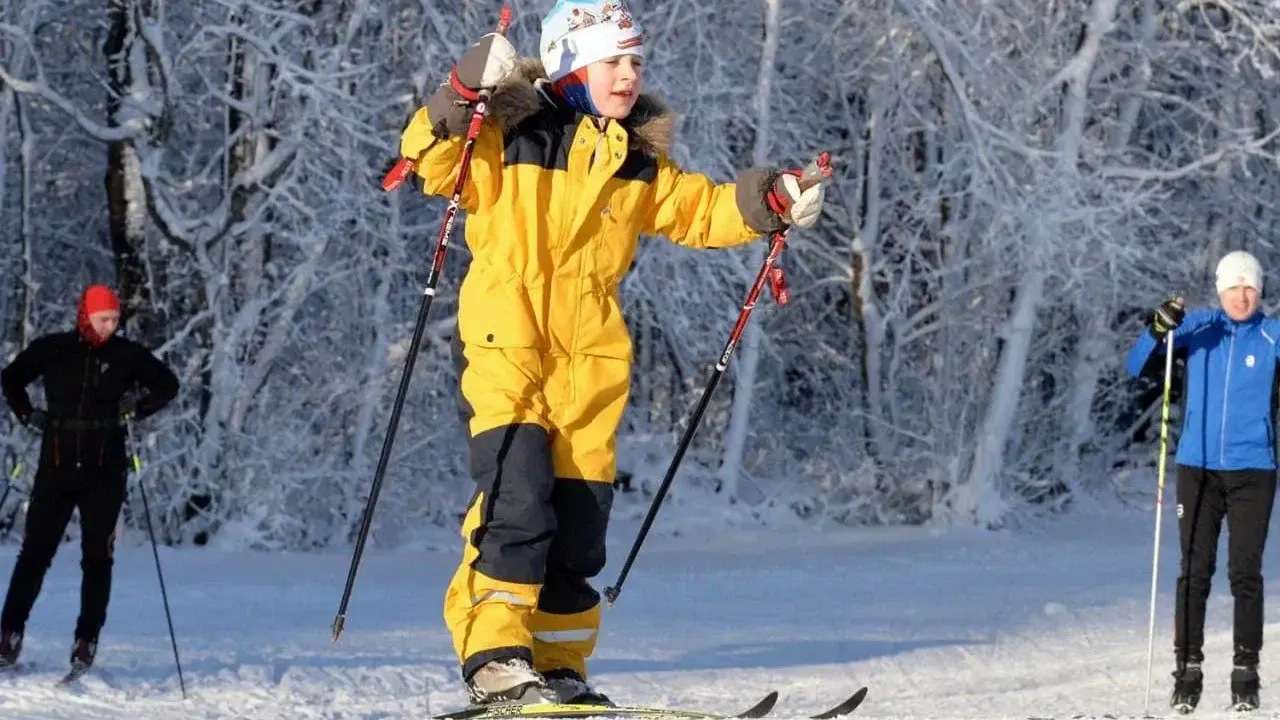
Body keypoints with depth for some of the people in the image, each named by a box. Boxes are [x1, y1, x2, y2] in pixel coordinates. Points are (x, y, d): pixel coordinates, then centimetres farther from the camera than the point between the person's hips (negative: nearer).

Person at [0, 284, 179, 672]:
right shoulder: (52, 349, 0)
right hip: (56, 467, 0)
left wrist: (137, 410, 2)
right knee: (34, 553, -2)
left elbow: (167, 385, 14)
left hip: (105, 473, 0)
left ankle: (87, 641, 8)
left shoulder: (128, 356, 0)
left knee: (97, 558, 1)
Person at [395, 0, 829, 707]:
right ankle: (494, 657, -16)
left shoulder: (639, 159, 13)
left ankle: (556, 664, 14)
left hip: (590, 354, 6)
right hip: (506, 342, -6)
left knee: (578, 516, 5)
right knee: (518, 497, -18)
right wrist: (463, 93, -30)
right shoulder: (513, 133, -5)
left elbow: (694, 210, 23)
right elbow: (432, 164, -15)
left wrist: (765, 202, 8)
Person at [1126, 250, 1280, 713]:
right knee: (1195, 572, -1)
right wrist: (1158, 330, -16)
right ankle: (1187, 672, 3)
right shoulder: (1196, 327, 4)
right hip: (1198, 467, 1)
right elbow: (1138, 366, 1)